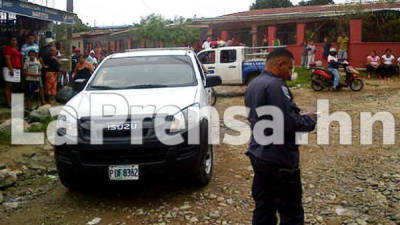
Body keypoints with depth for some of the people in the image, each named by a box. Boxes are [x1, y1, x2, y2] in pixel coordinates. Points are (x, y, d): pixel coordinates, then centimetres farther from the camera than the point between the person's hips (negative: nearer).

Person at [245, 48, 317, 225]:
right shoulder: (276, 85, -19)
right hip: (279, 160, -9)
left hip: (258, 155, 10)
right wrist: (310, 119, -5)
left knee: (263, 209, 16)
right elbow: (289, 122, -25)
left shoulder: (253, 85, 12)